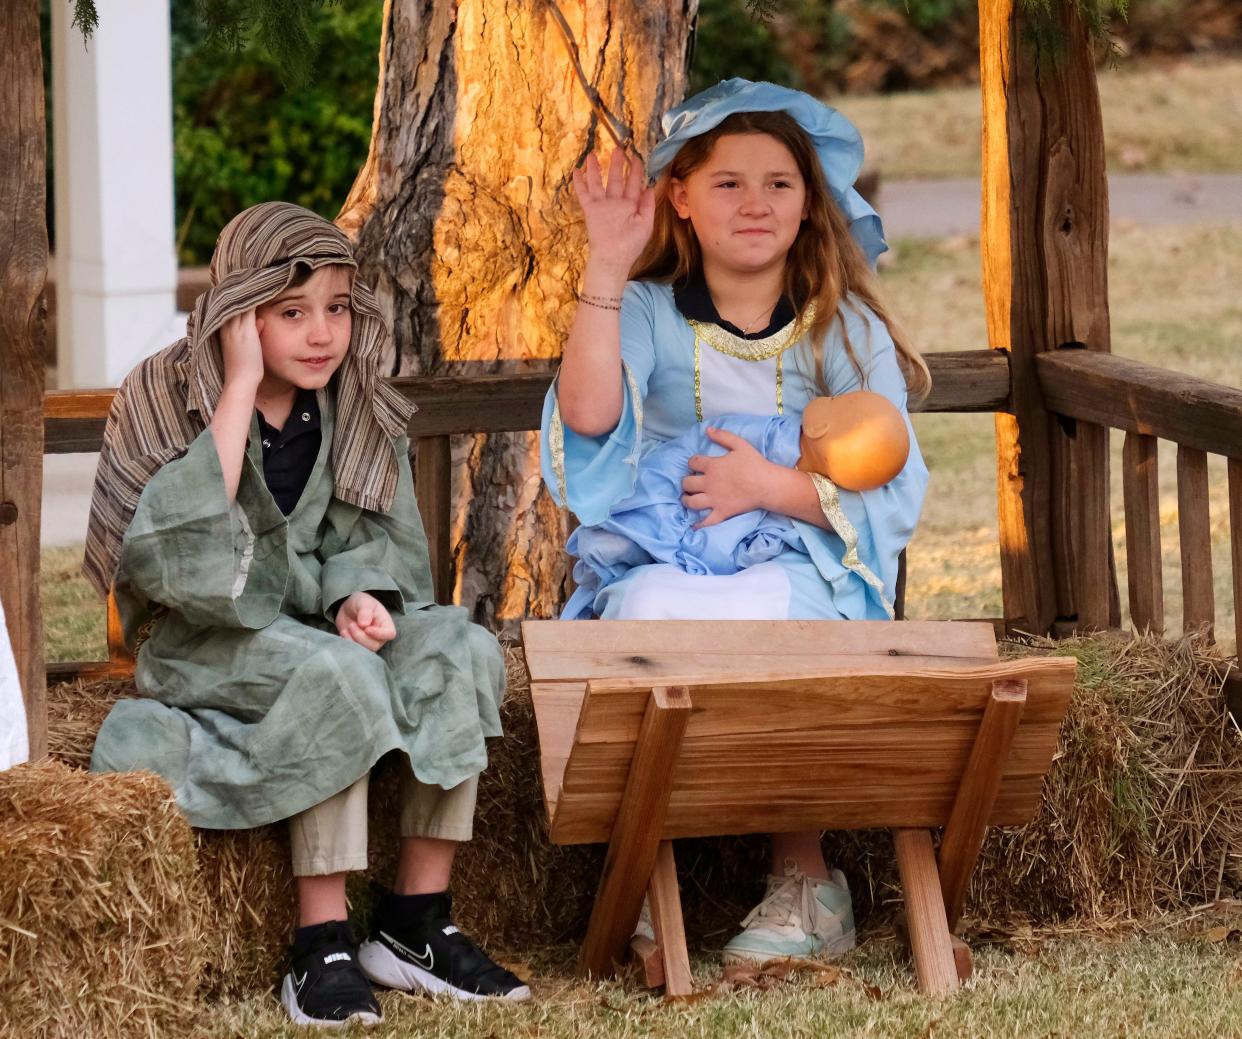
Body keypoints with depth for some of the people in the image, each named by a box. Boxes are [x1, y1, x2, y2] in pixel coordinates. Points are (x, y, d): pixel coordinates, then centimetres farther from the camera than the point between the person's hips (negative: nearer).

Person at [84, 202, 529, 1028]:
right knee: (338, 674, -34)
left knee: (458, 648, -22)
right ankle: (323, 947, -31)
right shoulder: (167, 399, -11)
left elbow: (367, 537, 6)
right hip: (208, 641, -5)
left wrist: (359, 596, -19)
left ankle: (417, 923, -19)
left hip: (314, 623, 5)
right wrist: (240, 389, -26)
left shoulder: (359, 414, 4)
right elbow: (181, 549, -25)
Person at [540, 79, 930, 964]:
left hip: (804, 573, 0)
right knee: (654, 612, -37)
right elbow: (588, 417, -14)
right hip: (663, 567, 0)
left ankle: (800, 877, -21)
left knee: (756, 621, -37)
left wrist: (771, 486, -12)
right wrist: (607, 268, -14)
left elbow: (896, 499, 2)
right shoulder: (649, 313, 9)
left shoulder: (846, 329, 10)